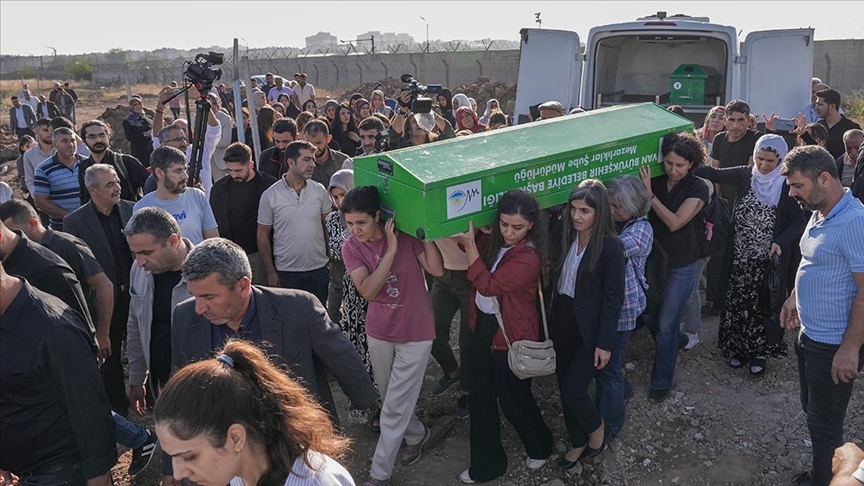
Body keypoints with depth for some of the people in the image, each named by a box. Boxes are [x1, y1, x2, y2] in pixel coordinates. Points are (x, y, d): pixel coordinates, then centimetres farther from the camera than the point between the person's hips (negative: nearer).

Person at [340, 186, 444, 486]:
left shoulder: (406, 234, -14)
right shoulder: (351, 247, -10)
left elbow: (437, 270, -24)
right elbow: (368, 291, -22)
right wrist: (391, 250, -27)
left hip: (415, 334, -3)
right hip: (379, 333, 3)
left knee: (395, 408, 2)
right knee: (391, 401, 19)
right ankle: (417, 435, 48)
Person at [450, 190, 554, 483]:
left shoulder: (529, 259, -26)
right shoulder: (492, 239, -4)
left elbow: (488, 285, -29)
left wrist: (470, 245, -30)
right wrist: (465, 237, -8)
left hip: (512, 337, -7)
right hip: (483, 327, 7)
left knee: (513, 399, 13)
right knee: (480, 398, 14)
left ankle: (540, 446, 44)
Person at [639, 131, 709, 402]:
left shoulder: (697, 188, -11)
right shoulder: (656, 182, 0)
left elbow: (675, 222, -21)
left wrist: (650, 194, -22)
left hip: (681, 266, -4)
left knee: (666, 324, 0)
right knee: (652, 317, 12)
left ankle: (662, 381, 15)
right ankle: (670, 350, 43)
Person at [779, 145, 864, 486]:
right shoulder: (819, 214, 5)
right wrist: (794, 297, 16)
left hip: (834, 347, -9)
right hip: (809, 335, 9)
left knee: (824, 425, 6)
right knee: (812, 410, 23)